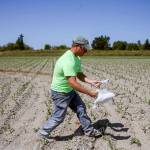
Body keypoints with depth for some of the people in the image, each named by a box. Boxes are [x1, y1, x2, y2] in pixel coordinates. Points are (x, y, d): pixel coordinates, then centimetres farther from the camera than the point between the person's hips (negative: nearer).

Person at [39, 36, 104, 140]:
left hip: (70, 90, 9)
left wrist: (91, 82, -12)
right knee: (59, 117, 4)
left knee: (81, 108, 12)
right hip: (60, 93, -9)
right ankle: (44, 132, 27)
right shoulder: (69, 60, -31)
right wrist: (90, 93, -31)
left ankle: (89, 131, 26)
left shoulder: (76, 58, 2)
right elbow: (73, 83, -35)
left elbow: (80, 75, 5)